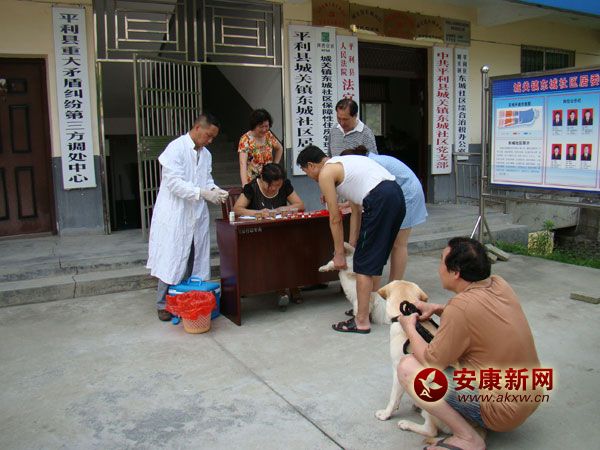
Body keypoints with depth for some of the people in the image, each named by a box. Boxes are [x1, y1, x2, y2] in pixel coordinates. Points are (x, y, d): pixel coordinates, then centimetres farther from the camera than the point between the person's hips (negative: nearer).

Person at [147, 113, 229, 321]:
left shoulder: (206, 154, 11)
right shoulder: (176, 148, -11)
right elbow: (174, 182, -20)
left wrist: (215, 190, -5)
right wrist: (203, 193, -26)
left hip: (197, 215, 7)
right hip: (175, 215, -7)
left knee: (195, 259, 9)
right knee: (172, 259, -1)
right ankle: (164, 304, 11)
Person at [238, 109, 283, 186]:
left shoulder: (269, 135, 2)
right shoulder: (246, 139, -13)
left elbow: (279, 148, 22)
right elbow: (243, 164, -23)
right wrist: (245, 185, -34)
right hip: (252, 181, -4)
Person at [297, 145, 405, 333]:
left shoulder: (325, 173, 2)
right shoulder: (342, 164, 29)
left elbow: (335, 219, 2)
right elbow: (356, 210, 29)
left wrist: (339, 253, 11)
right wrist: (352, 245, 30)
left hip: (380, 200, -10)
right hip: (397, 194, 10)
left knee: (364, 263, 0)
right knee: (376, 258, 22)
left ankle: (362, 321, 7)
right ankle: (372, 308, 34)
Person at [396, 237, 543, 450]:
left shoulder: (461, 307, -26)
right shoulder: (499, 284, -2)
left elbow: (431, 362, -15)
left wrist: (410, 328, 0)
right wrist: (437, 309, 7)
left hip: (503, 411, -9)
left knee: (407, 367, -11)